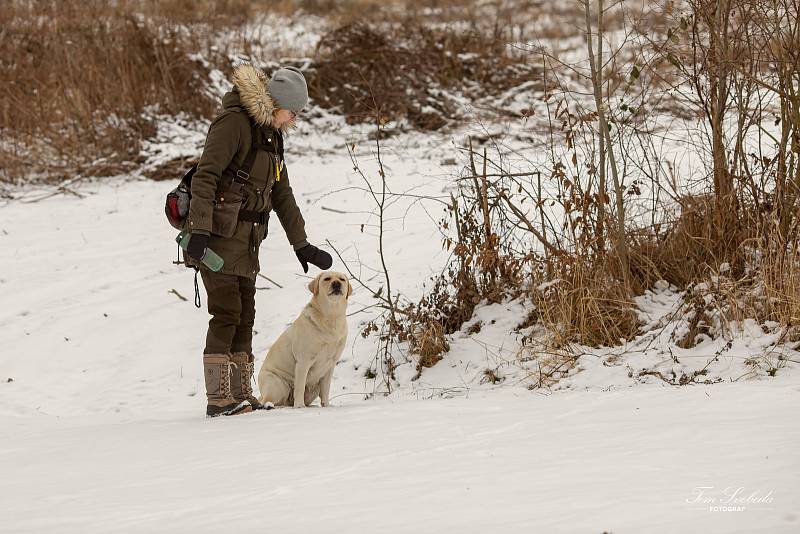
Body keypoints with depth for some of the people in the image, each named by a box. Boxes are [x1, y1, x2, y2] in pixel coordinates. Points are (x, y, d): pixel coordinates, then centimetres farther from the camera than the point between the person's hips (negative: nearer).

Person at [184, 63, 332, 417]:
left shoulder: (270, 135, 19)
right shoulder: (234, 122, -11)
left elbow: (282, 196, 27)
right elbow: (205, 176, -19)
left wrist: (301, 245, 29)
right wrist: (199, 231, -27)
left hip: (246, 240, 9)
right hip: (219, 235, -9)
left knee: (244, 317, 7)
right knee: (227, 314, -11)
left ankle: (240, 396, 10)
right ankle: (218, 400, -10)